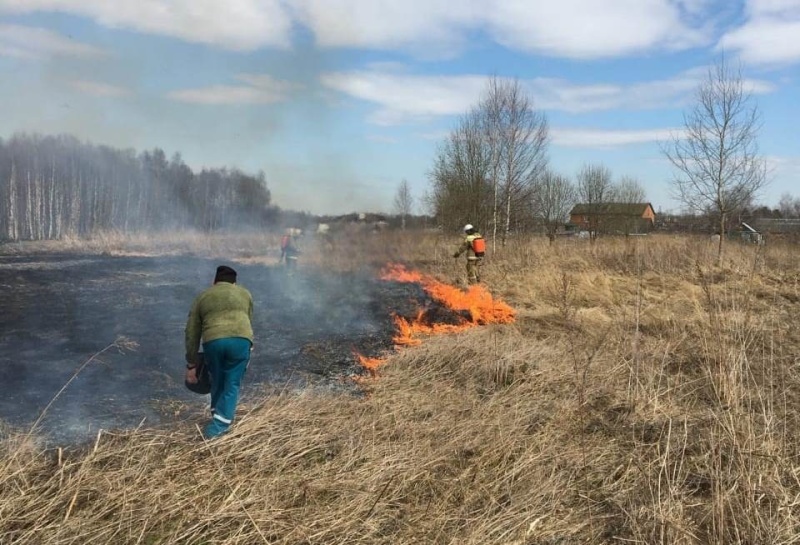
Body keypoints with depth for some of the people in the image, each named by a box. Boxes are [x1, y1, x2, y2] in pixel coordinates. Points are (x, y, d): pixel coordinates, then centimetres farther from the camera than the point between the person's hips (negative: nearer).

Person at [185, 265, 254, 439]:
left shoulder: (202, 297, 26)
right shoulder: (244, 293, 28)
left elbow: (192, 333, 24)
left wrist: (191, 365, 28)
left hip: (213, 341, 1)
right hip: (241, 339, -1)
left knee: (217, 381, 22)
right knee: (232, 384, 10)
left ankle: (218, 417, 34)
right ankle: (218, 427, 5)